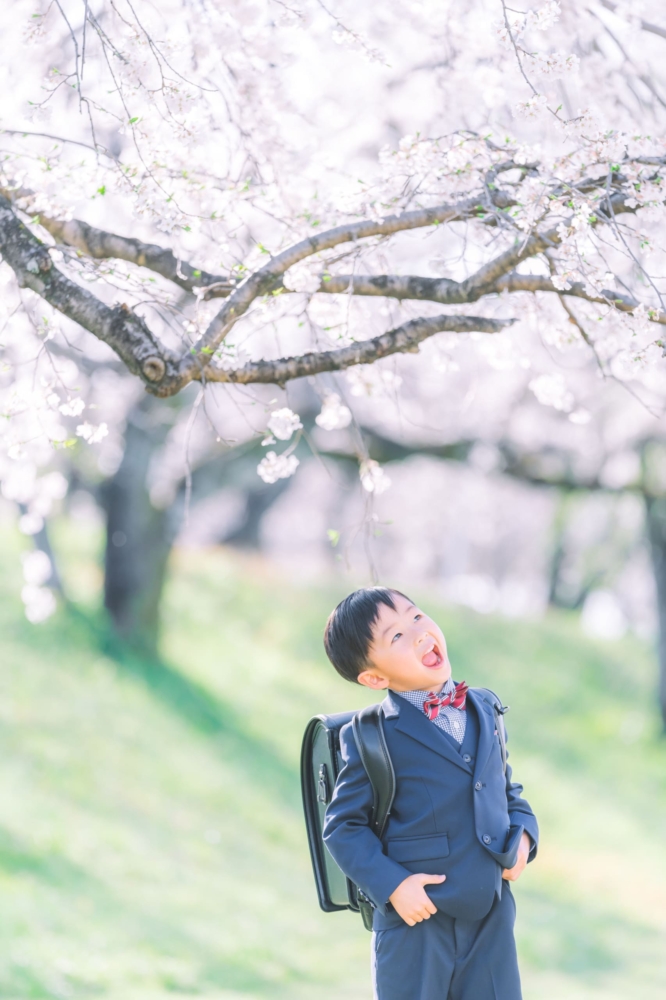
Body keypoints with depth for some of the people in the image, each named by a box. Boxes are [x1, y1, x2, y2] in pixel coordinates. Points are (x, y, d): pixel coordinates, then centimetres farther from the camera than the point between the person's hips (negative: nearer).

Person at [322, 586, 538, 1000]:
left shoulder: (483, 708, 8)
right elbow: (342, 826, -6)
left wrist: (523, 834, 1)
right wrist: (392, 884, -17)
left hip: (491, 917, 5)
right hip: (417, 919, -5)